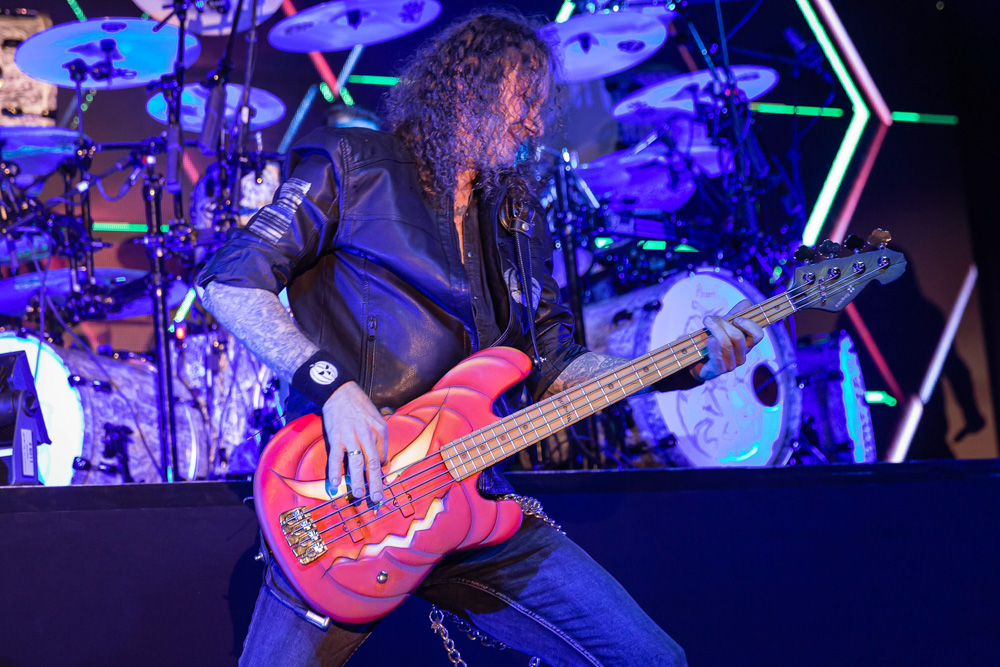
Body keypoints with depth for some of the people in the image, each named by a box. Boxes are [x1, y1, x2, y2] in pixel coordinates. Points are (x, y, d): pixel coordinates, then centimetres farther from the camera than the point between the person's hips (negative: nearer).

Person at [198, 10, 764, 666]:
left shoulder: (519, 215, 21)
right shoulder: (354, 167, 2)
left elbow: (553, 371, 19)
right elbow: (228, 279, -7)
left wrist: (687, 365, 7)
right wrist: (332, 384, -19)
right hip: (346, 498, -5)